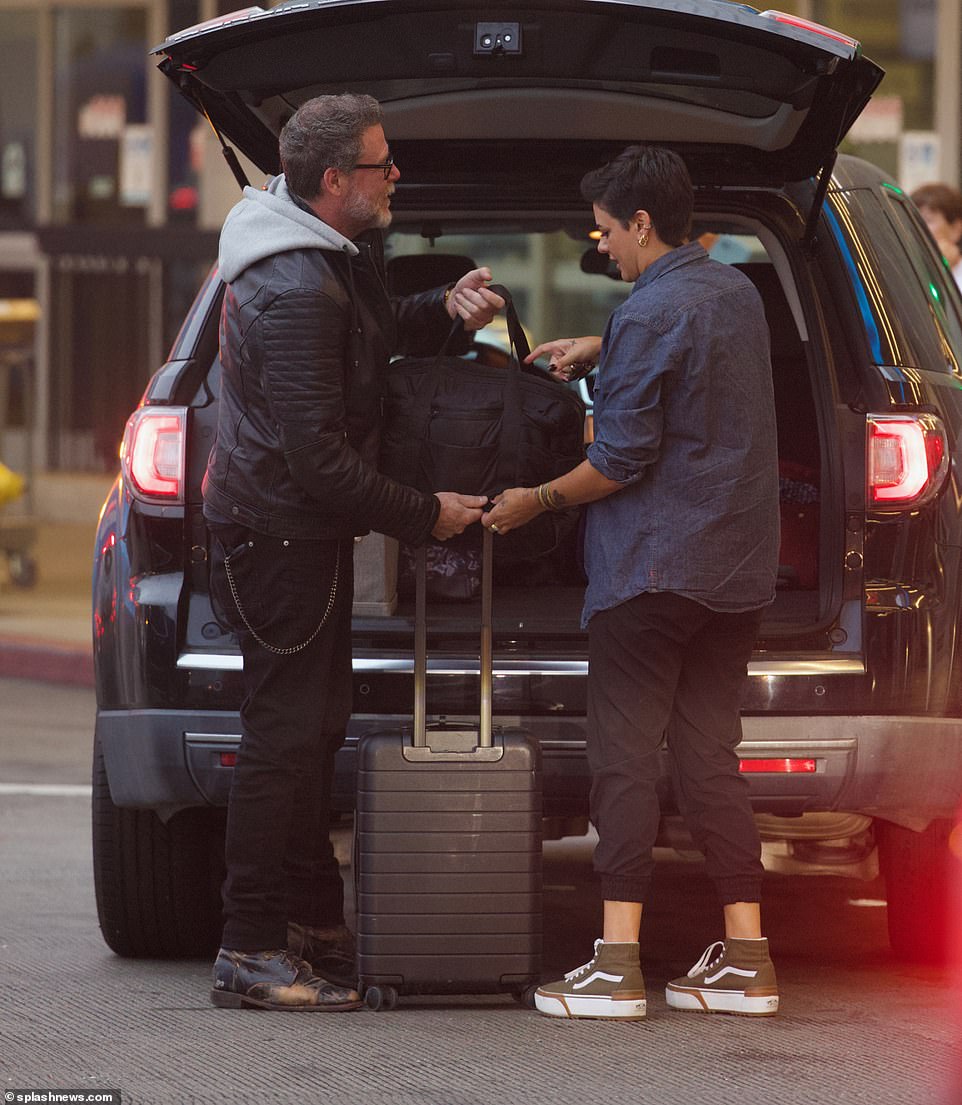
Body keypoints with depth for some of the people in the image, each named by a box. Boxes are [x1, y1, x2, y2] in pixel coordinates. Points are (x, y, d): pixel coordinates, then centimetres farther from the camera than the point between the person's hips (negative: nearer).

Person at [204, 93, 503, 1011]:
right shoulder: (297, 292, -24)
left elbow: (378, 332, 28)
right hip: (281, 532, -11)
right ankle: (252, 951, -6)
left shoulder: (327, 255, 9)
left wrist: (443, 310, 6)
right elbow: (320, 458, -25)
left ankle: (316, 928, 25)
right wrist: (424, 515, -16)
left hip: (301, 529, 11)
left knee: (313, 728, 16)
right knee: (286, 735, -9)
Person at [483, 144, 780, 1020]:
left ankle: (618, 964, -8)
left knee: (625, 758, -4)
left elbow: (622, 460, -16)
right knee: (709, 757, 9)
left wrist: (536, 501, -3)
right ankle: (746, 959, 5)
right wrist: (600, 350, 30)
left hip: (653, 567, -8)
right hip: (738, 569, 8)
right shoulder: (736, 292, 11)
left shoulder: (649, 316, -15)